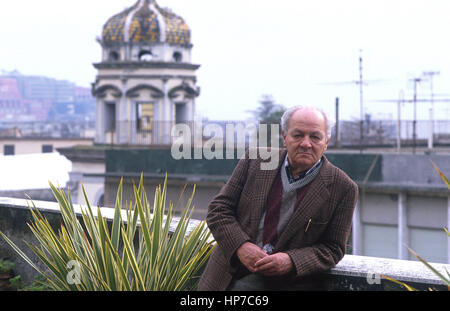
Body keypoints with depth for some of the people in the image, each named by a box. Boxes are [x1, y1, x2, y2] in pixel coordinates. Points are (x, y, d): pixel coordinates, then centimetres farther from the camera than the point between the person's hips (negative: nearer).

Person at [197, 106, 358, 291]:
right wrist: (240, 245, -12)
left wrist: (291, 261, -17)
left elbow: (333, 248, 1)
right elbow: (219, 208, 6)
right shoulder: (255, 161, 5)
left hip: (287, 281, -3)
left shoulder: (343, 189, -2)